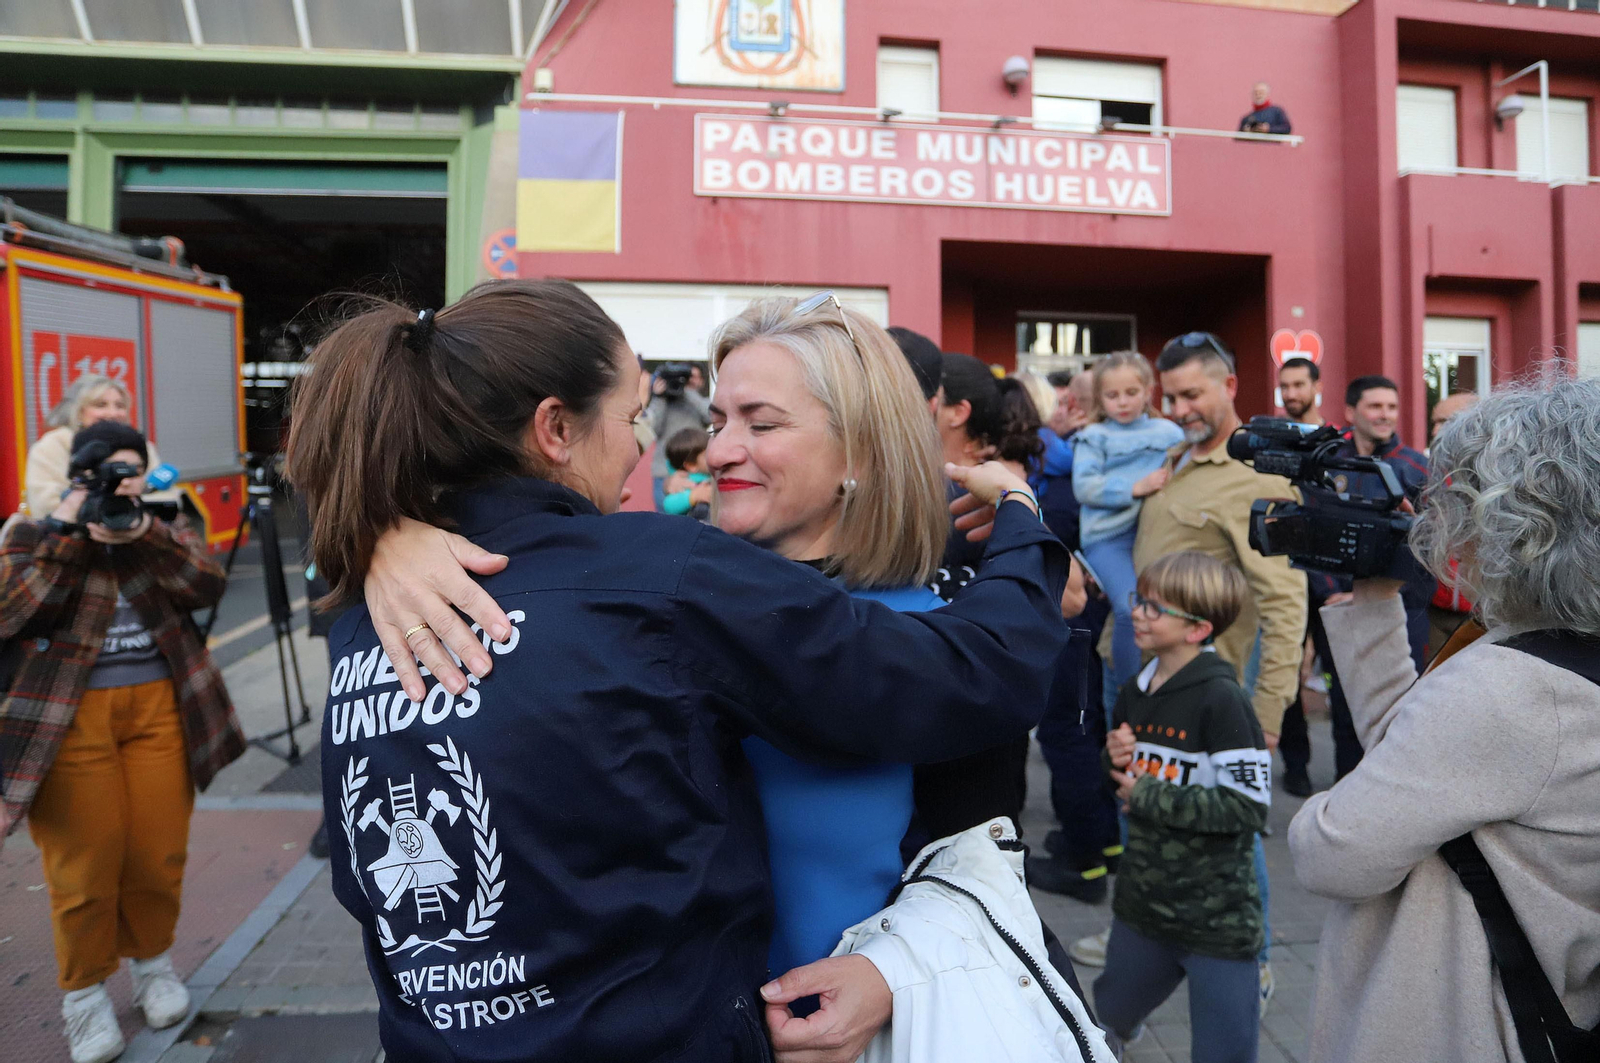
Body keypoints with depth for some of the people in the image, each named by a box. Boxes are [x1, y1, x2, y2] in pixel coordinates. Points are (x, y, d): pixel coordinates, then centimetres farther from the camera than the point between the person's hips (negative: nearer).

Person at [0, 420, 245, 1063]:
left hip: (159, 706, 2)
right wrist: (65, 533, -15)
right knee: (85, 864, -1)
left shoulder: (163, 531, 11)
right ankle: (83, 993, 20)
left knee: (159, 855, 4)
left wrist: (144, 535, -18)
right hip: (67, 717, -2)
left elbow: (206, 587, -7)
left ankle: (153, 963, 29)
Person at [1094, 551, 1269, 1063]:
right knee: (1108, 1020, 26)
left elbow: (1249, 806, -22)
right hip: (1142, 902, 7)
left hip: (1217, 919, -7)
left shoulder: (1220, 699, -18)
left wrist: (1152, 798, -19)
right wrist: (1116, 760, -5)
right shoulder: (1134, 693, 3)